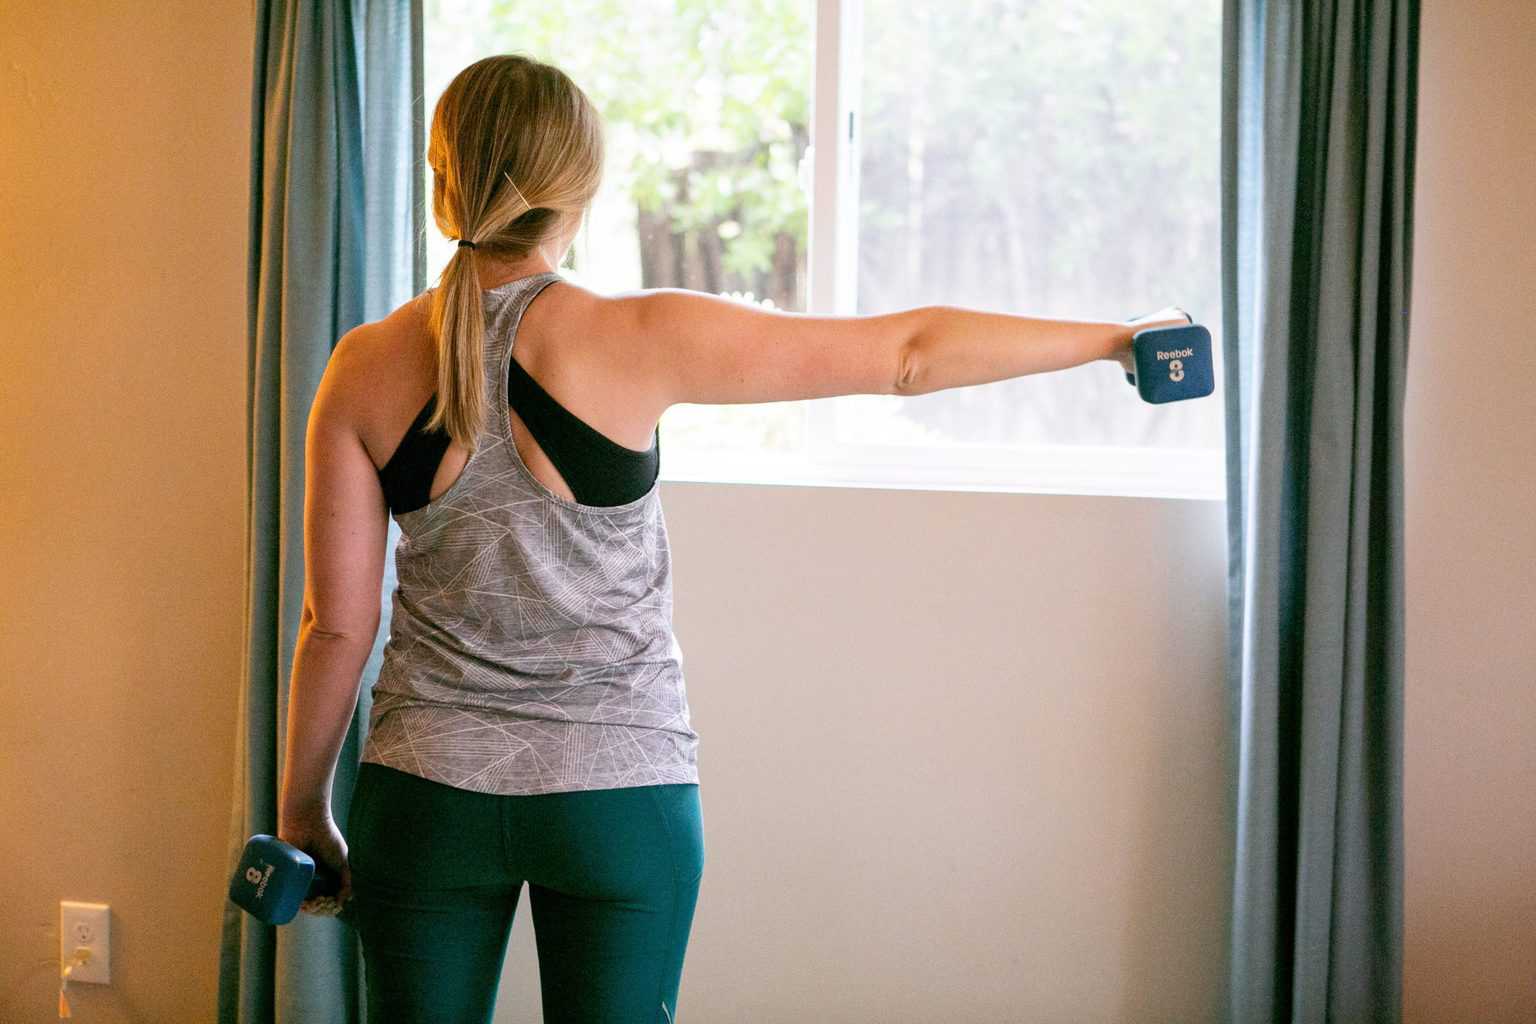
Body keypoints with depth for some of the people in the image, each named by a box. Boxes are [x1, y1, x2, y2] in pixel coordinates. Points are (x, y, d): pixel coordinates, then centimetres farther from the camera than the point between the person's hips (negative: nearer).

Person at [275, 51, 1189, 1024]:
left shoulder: (366, 368, -6)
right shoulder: (638, 340, -13)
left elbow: (338, 621, -2)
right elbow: (908, 351, -8)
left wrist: (302, 811, 11)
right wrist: (1116, 336, 3)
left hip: (429, 789, 2)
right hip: (620, 790, -1)